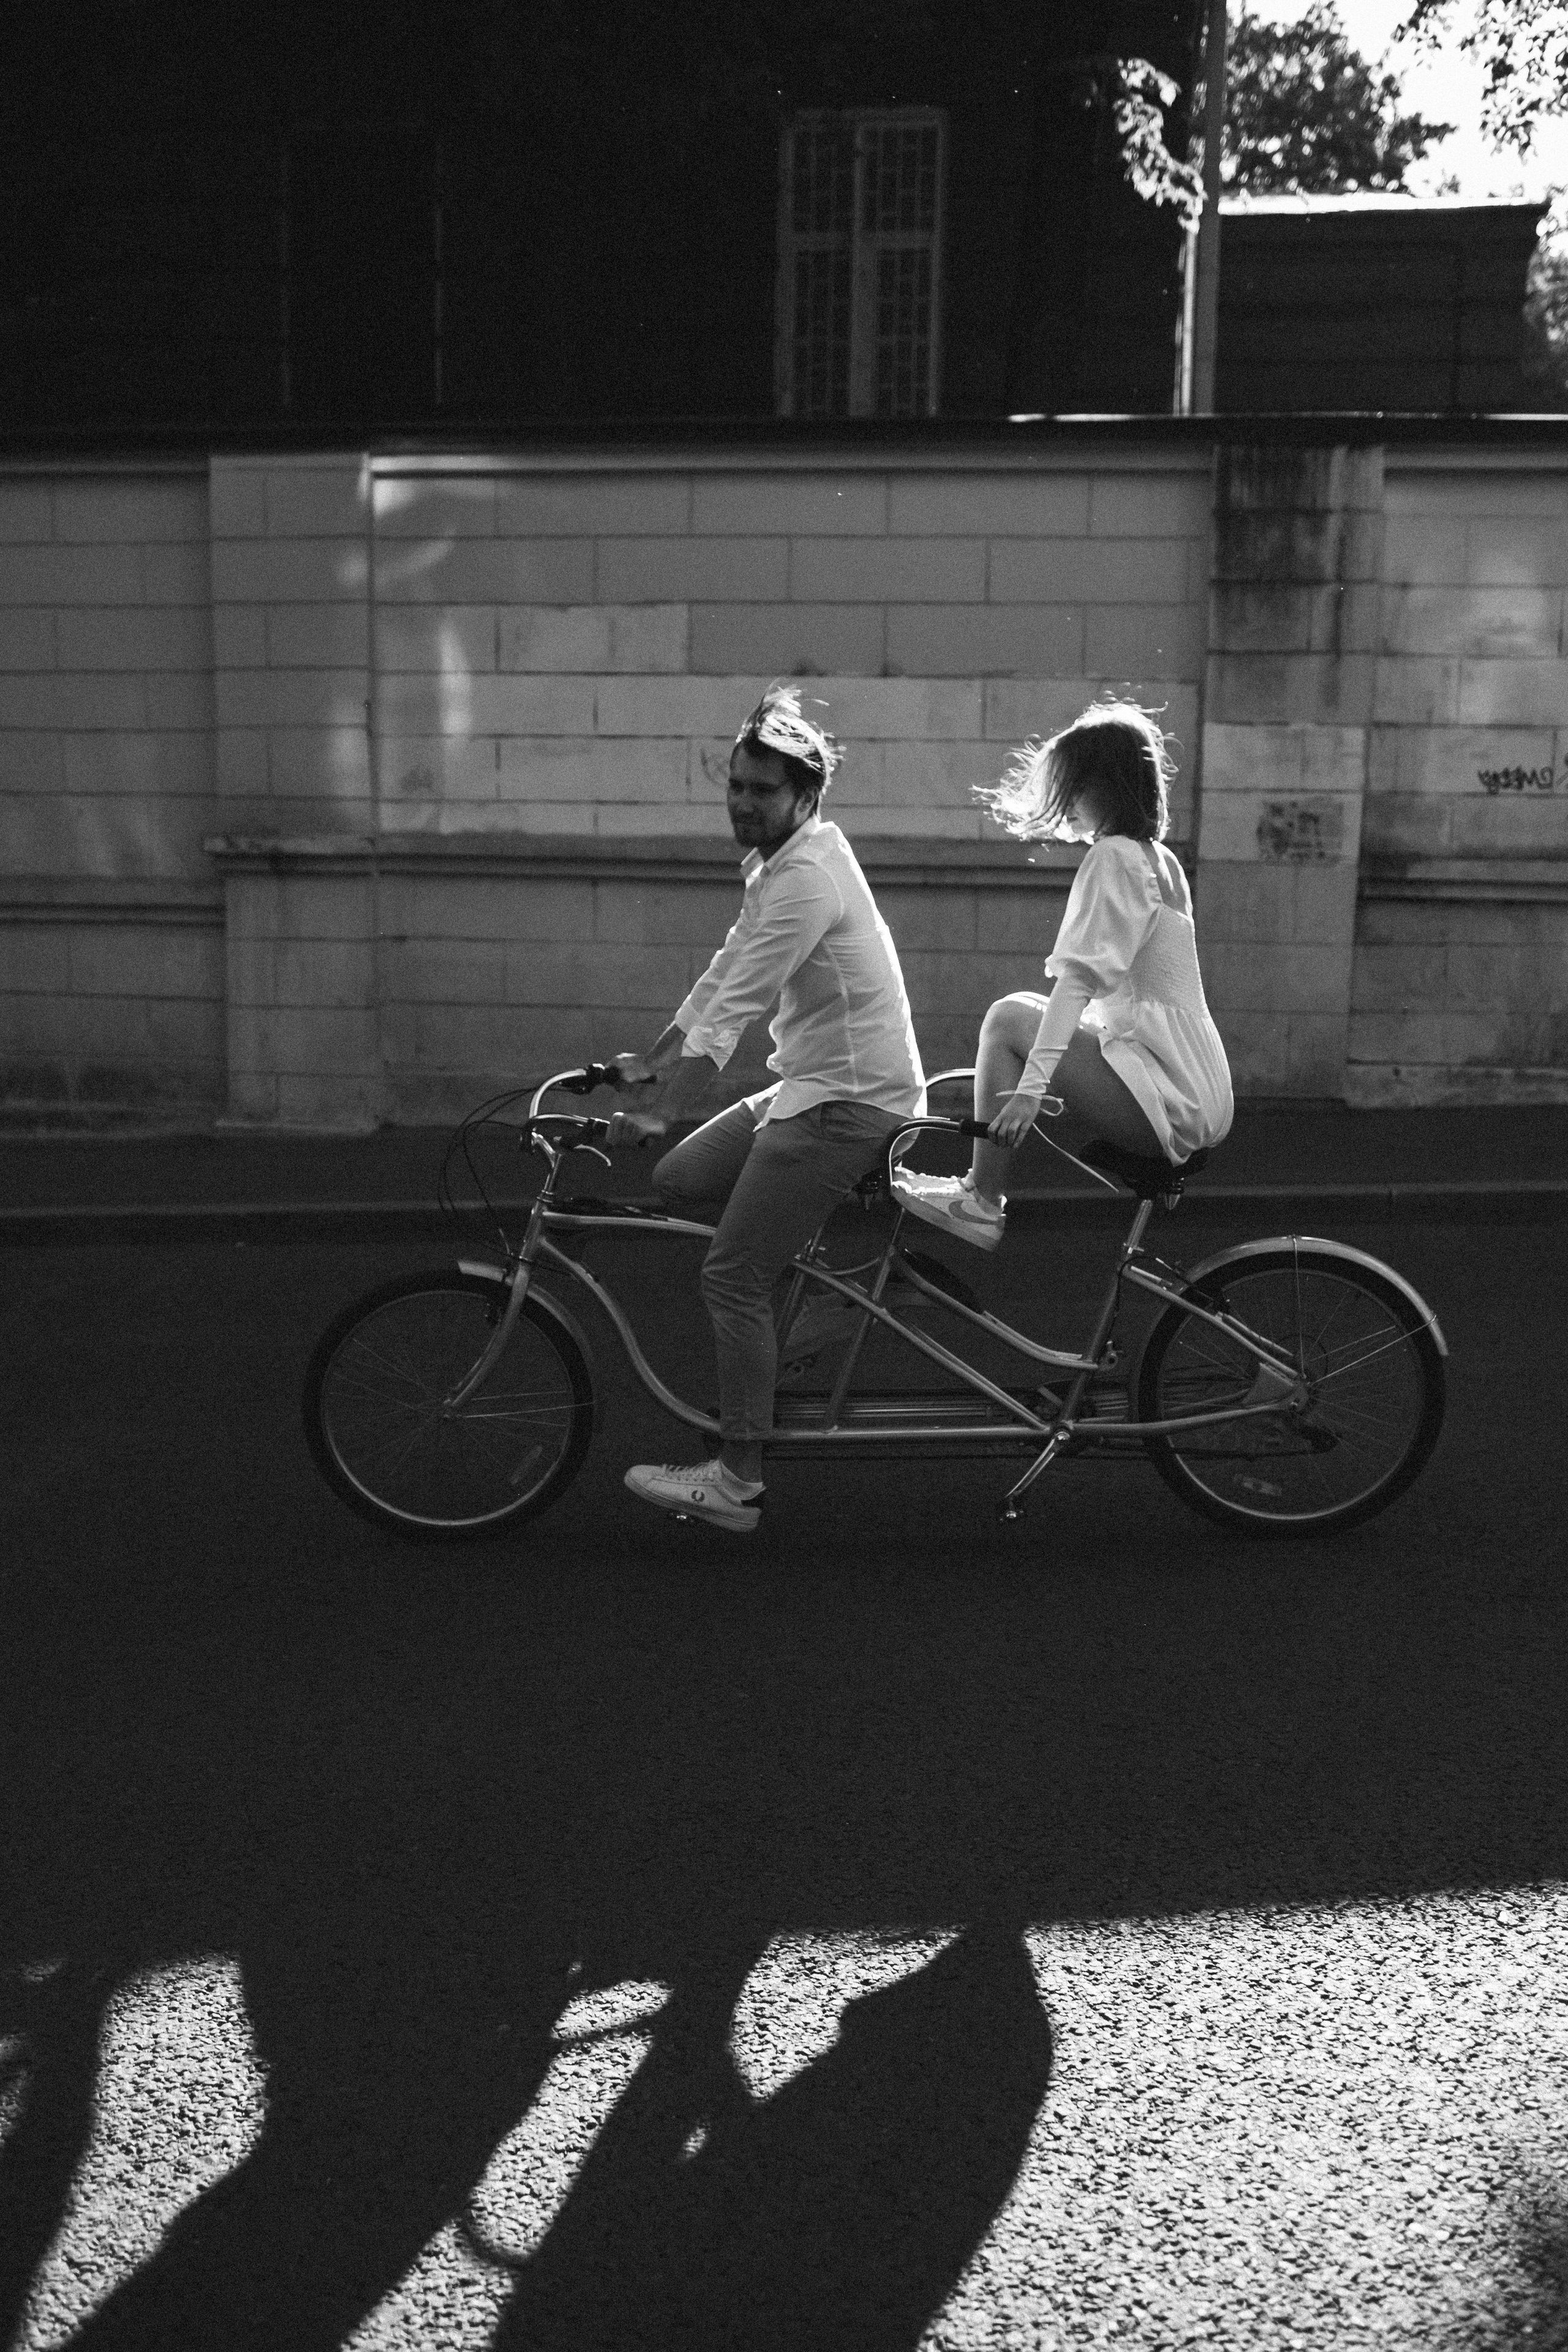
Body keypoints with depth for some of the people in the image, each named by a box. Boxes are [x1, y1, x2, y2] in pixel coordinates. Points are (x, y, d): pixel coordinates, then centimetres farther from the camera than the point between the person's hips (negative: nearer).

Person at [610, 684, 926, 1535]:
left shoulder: (807, 879, -20)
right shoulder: (776, 860, 11)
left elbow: (732, 1011, -24)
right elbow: (724, 974, 19)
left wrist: (654, 1112, -24)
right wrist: (649, 1060, 21)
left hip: (849, 1100, -10)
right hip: (810, 1085, 10)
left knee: (732, 1278, -7)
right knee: (678, 1181, 12)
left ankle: (736, 1482, 2)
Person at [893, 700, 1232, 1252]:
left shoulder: (1113, 856, -9)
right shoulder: (1158, 859, 20)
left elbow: (1079, 978, -20)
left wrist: (1031, 1087, -26)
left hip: (1167, 1100, -10)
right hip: (1201, 1094, 10)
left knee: (1009, 1018, -11)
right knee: (1030, 1014, 17)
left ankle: (982, 1204, -7)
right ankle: (982, 1184, 15)